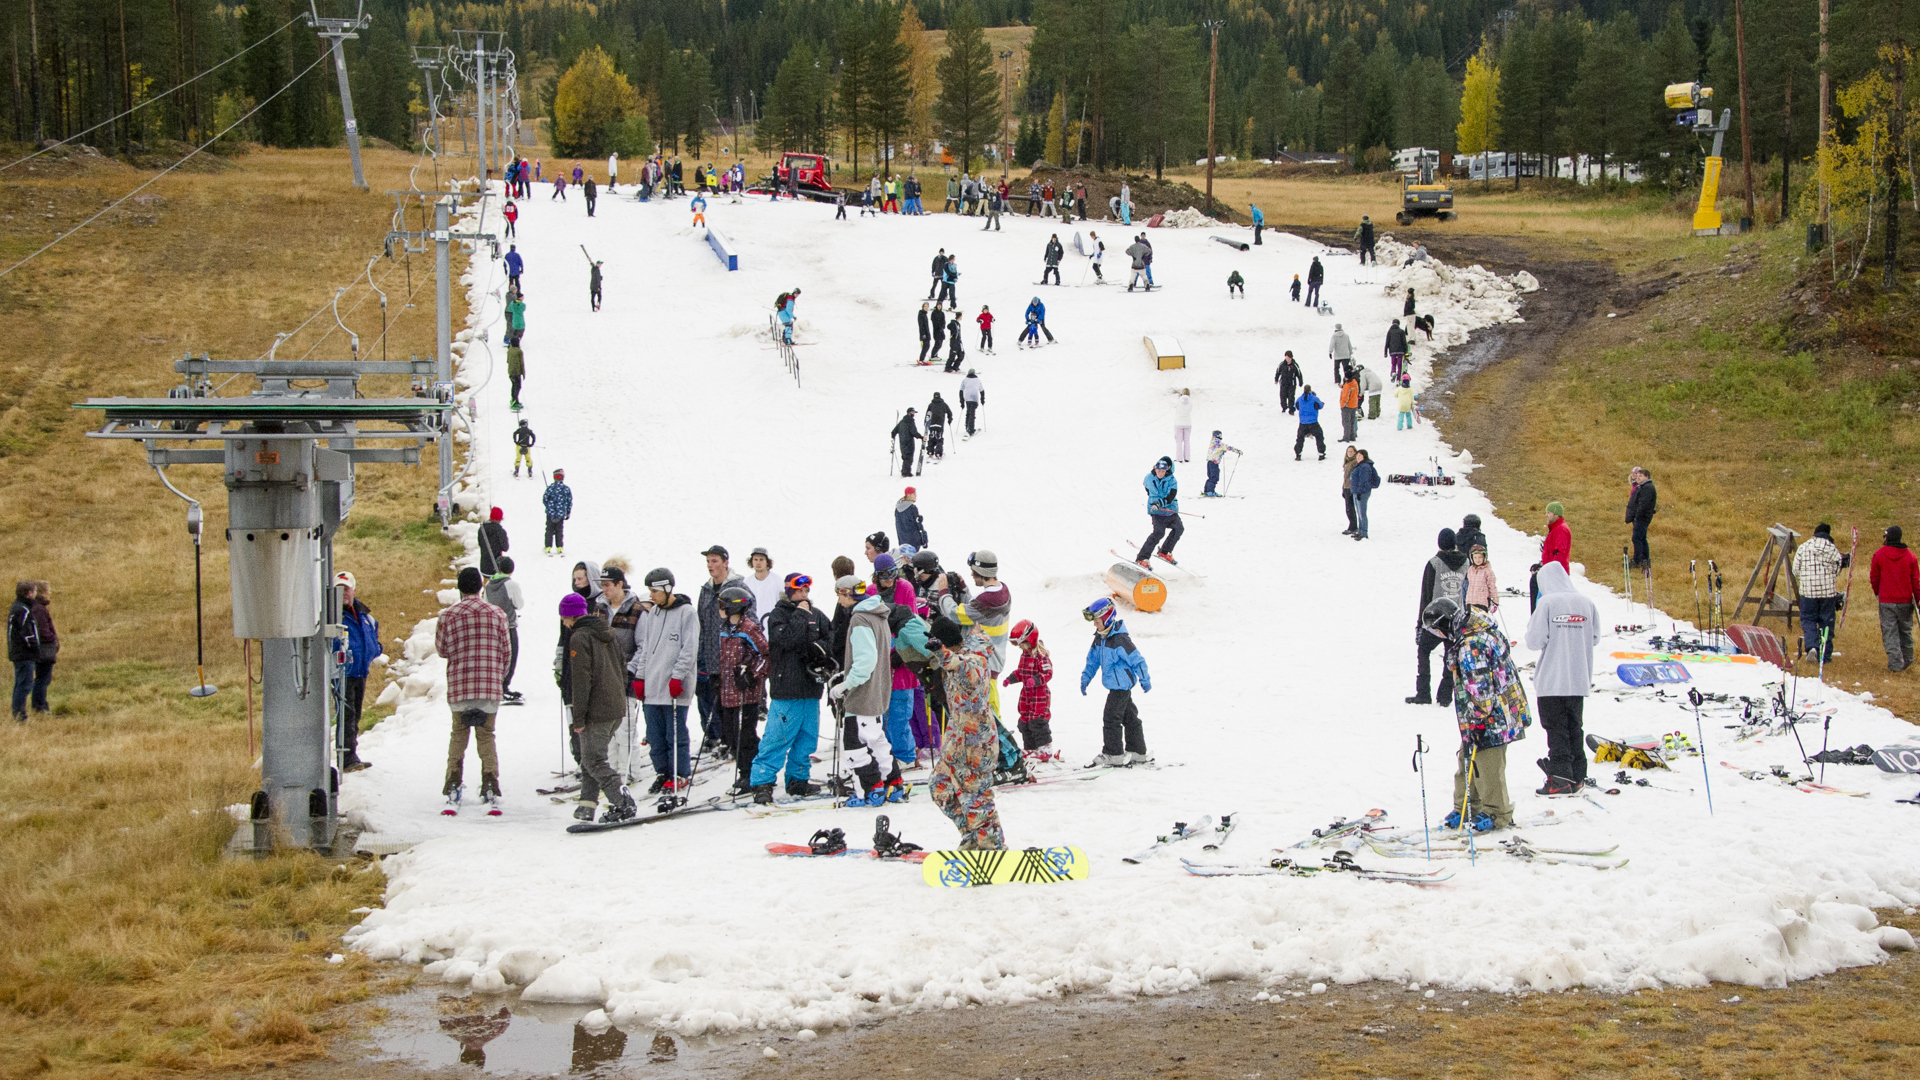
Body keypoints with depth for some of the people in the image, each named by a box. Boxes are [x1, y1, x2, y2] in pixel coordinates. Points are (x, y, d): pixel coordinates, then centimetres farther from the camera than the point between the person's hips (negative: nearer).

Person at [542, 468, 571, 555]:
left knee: (549, 530, 9)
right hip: (561, 514, 1)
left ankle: (548, 547, 7)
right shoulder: (566, 489, -4)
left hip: (550, 513, -1)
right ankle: (559, 547, 12)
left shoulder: (550, 487, -10)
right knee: (559, 531, 13)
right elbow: (570, 502, 1)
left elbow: (544, 499, -6)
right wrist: (568, 513, 12)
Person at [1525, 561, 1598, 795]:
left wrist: (1531, 627, 5)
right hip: (1579, 679, 5)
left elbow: (1535, 641, -15)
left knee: (1556, 728, 2)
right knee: (1574, 727, 14)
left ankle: (1560, 778, -3)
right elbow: (1595, 638, 8)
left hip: (1552, 680, -5)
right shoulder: (1586, 603, 1)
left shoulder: (1547, 603, -13)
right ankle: (1577, 777, 17)